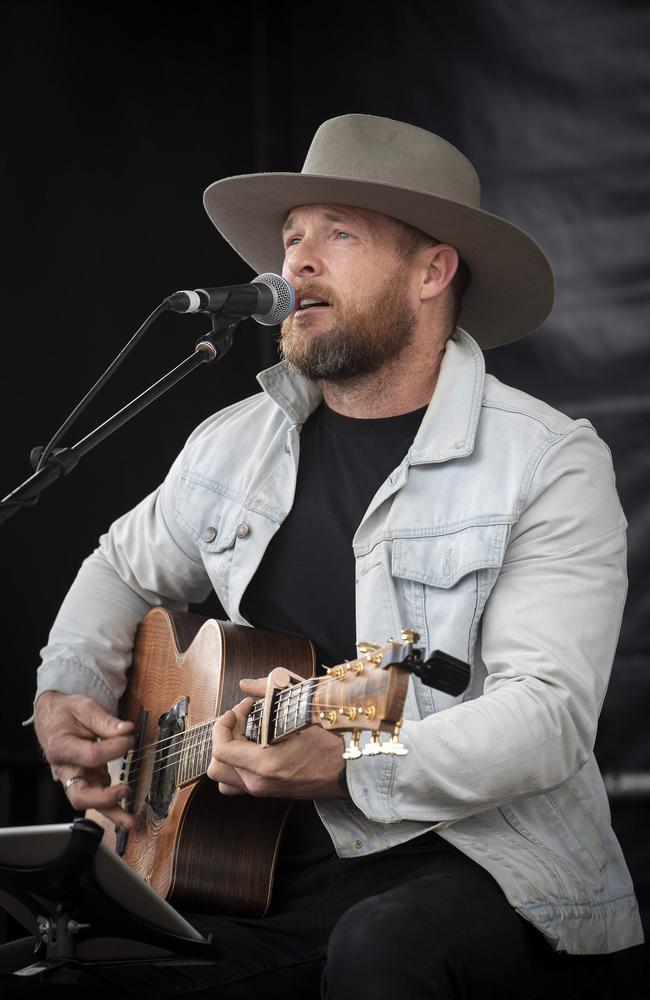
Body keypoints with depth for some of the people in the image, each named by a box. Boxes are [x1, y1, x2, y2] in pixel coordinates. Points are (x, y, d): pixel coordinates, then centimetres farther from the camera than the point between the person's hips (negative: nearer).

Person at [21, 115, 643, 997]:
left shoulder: (549, 464, -7)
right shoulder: (236, 444, 13)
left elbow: (550, 711, -18)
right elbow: (127, 568, 31)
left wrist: (350, 766, -32)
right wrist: (67, 691, 11)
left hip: (482, 863, -4)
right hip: (278, 869, 5)